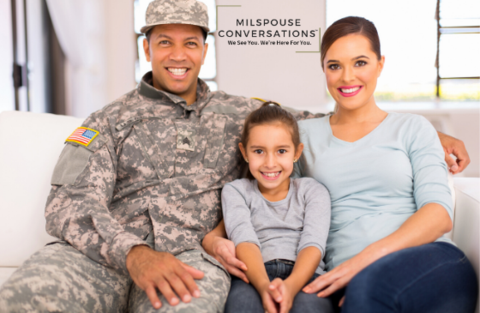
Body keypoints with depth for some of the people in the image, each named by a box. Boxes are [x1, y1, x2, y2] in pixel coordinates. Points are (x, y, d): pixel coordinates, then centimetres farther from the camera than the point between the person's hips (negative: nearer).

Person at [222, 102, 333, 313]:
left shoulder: (313, 191, 18)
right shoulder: (235, 191, 17)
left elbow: (312, 244, 0)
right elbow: (244, 241, -3)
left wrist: (291, 286, -23)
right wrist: (264, 286, -24)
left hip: (303, 274, 0)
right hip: (256, 276, 0)